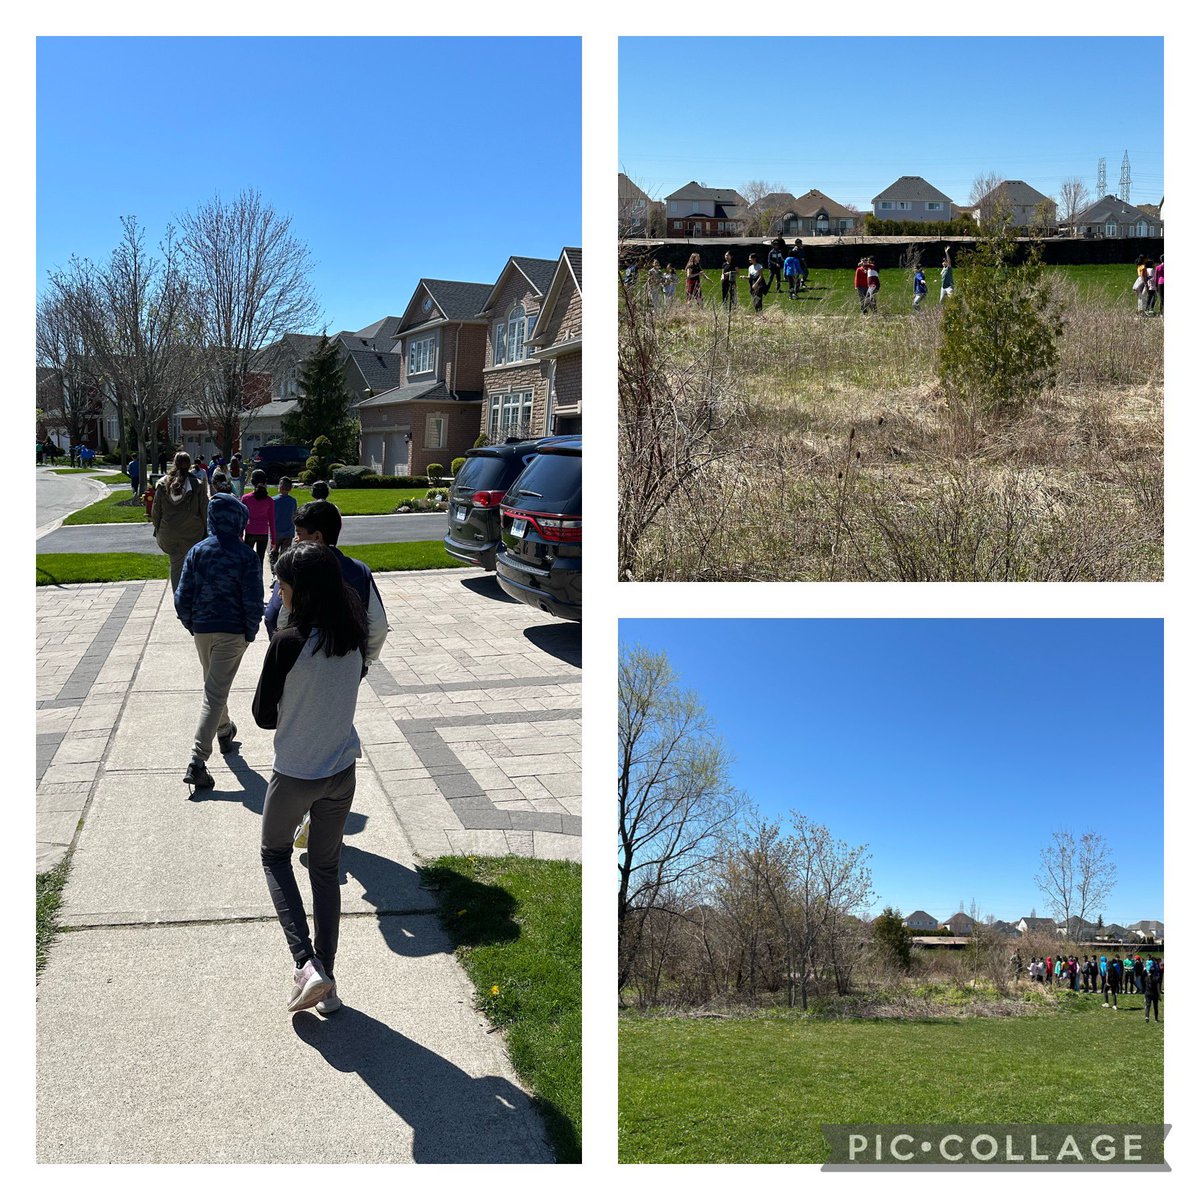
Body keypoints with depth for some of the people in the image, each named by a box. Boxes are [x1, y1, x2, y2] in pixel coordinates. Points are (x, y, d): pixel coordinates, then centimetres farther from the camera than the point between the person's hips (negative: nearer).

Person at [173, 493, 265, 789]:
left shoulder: (197, 551, -2)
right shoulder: (246, 555, -13)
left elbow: (183, 596, -1)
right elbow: (253, 601, -13)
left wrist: (190, 625, 13)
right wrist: (251, 632, 1)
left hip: (202, 629, 4)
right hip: (232, 632, -4)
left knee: (215, 685, 25)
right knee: (216, 692, -2)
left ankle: (224, 731, 47)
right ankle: (197, 761, -9)